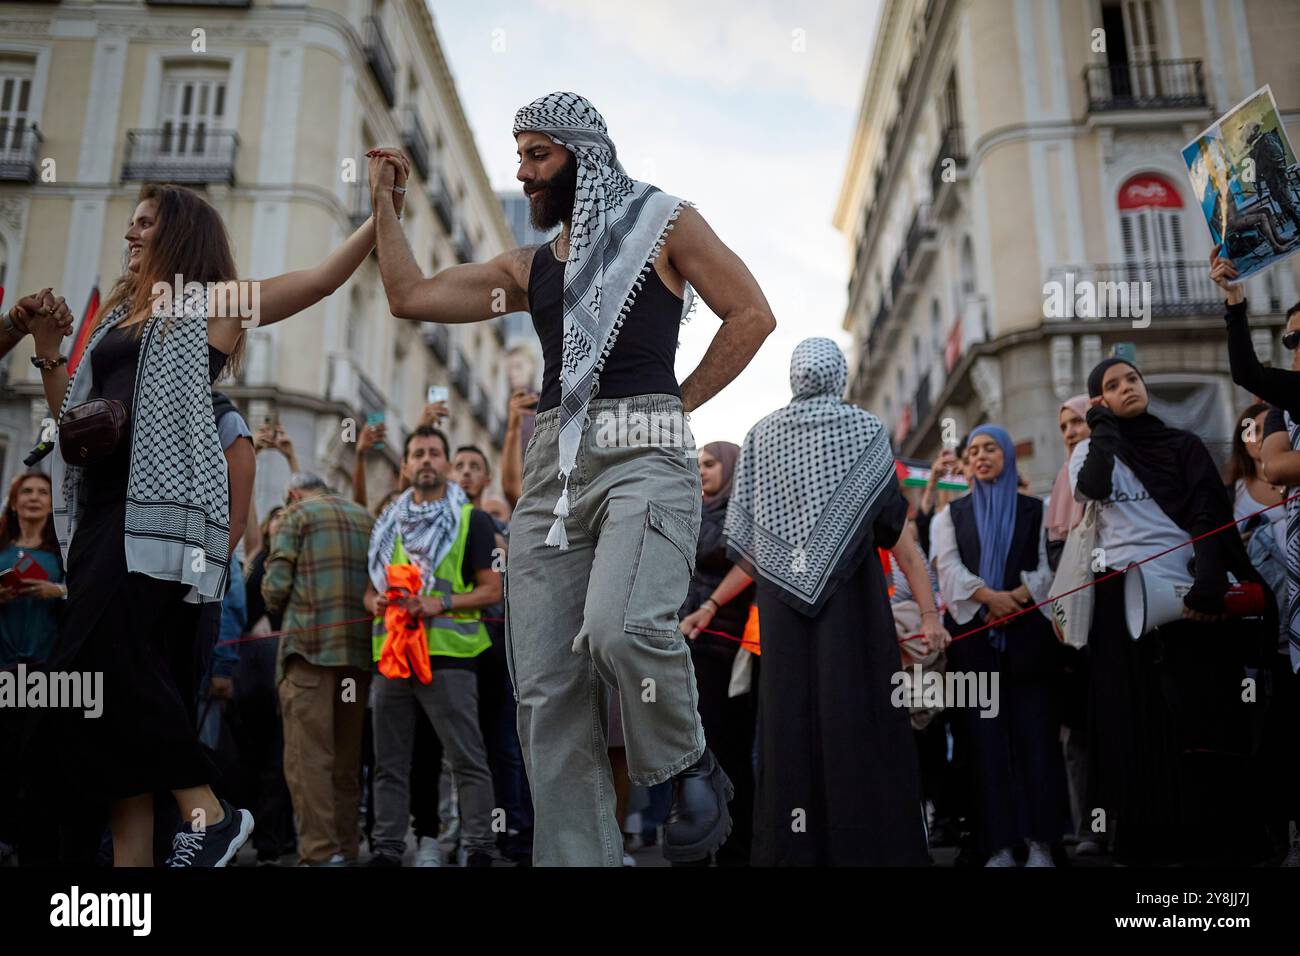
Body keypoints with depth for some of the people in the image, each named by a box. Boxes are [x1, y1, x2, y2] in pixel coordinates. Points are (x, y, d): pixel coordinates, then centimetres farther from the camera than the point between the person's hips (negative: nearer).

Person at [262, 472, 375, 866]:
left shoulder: (296, 515, 4)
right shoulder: (365, 517, 17)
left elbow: (276, 585, -4)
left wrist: (280, 609, 16)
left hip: (310, 643, -5)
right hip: (360, 646, 5)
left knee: (308, 752, -3)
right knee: (347, 752, 12)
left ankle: (321, 851, -8)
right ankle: (347, 845, 18)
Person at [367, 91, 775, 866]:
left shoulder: (662, 220, 9)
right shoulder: (528, 266, 23)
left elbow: (753, 315, 4)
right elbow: (410, 296, 21)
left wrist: (677, 404, 1)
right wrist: (385, 200, 25)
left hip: (644, 454, -6)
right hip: (554, 463, 6)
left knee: (620, 627, -31)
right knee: (547, 690, -1)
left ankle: (692, 767, -1)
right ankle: (578, 855, 9)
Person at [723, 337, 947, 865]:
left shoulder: (762, 436, 8)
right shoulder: (866, 430, 3)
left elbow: (751, 546, 5)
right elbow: (900, 535, -2)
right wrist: (930, 613, -1)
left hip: (782, 603, 2)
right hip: (854, 601, -2)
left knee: (789, 719, 5)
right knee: (860, 718, 0)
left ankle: (791, 848, 10)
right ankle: (871, 844, 2)